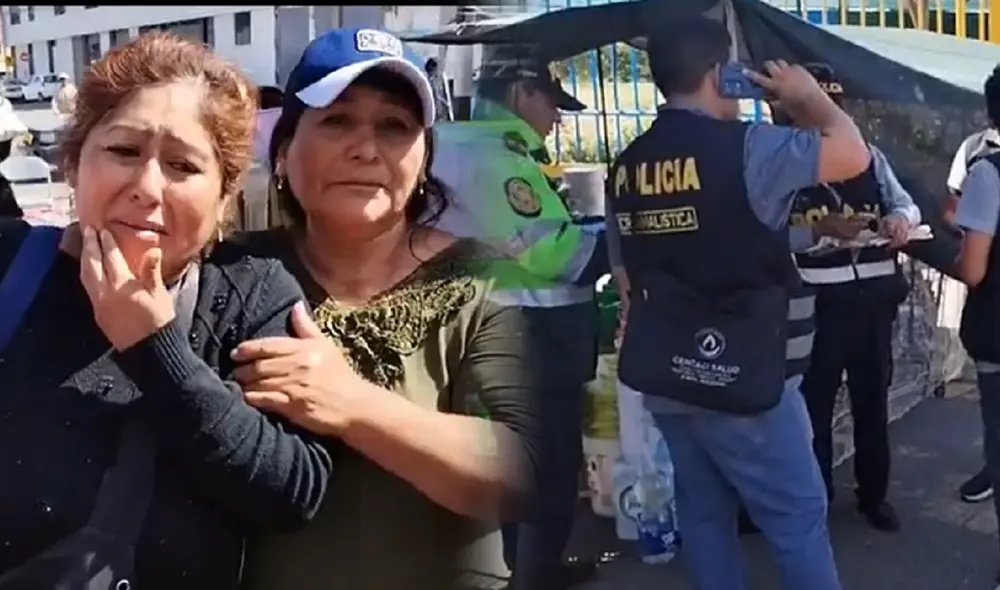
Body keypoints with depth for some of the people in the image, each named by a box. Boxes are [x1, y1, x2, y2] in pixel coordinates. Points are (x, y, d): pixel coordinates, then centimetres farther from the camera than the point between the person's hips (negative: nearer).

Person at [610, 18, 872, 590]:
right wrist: (808, 96, 2)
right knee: (799, 516, 6)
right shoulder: (745, 147, -16)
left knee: (704, 511, 15)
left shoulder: (628, 165, 6)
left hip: (665, 376, 7)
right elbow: (853, 154, -12)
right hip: (738, 374, -7)